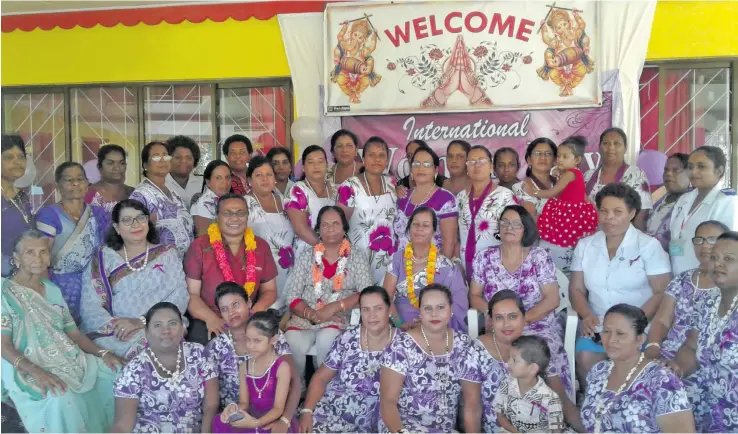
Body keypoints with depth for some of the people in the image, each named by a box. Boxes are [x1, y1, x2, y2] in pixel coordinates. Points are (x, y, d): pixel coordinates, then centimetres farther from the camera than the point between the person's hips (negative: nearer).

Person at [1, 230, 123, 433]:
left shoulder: (53, 290, 14)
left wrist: (103, 353, -5)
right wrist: (36, 371, -28)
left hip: (68, 359, 6)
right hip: (26, 368, -6)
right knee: (60, 396, -36)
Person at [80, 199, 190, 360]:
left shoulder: (167, 254, 12)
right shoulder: (103, 257, 12)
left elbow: (180, 296, -1)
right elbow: (90, 306, 3)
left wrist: (141, 321, -15)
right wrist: (115, 325, -17)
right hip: (112, 335, 0)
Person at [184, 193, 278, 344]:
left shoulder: (261, 246, 7)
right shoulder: (200, 246, -1)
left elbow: (269, 290, 12)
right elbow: (191, 293, -3)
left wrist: (256, 311, -8)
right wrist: (211, 318, -19)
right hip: (207, 322, -2)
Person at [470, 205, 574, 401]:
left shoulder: (539, 257, 1)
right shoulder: (485, 258, 7)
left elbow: (552, 299, -3)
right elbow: (474, 296, 8)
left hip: (539, 328, -1)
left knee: (547, 365, -31)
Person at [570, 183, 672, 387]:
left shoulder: (649, 246, 0)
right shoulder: (585, 245, 10)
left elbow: (662, 293, -6)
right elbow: (576, 289, 10)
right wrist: (587, 316, -10)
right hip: (598, 325, 3)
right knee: (585, 358, -26)